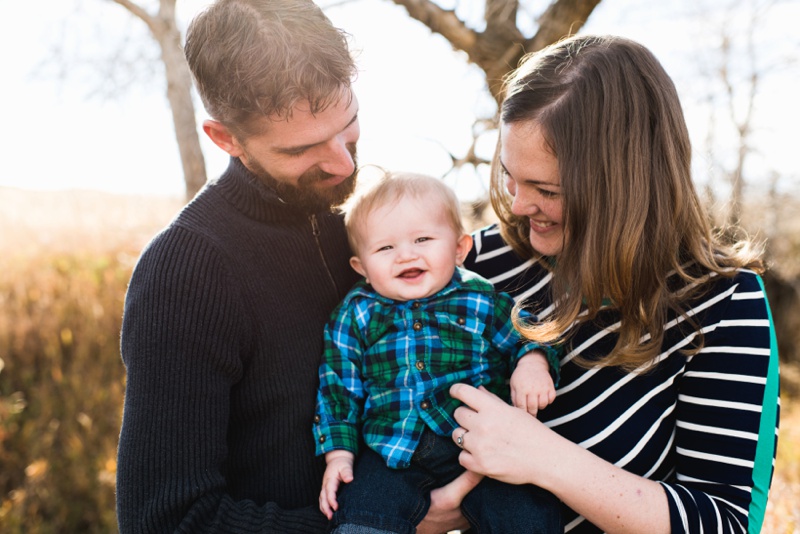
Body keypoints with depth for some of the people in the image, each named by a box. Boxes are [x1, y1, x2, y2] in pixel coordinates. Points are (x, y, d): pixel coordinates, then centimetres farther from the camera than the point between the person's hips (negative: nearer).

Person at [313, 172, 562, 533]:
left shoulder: (481, 301, 6)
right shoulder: (354, 316, 7)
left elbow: (525, 332, 15)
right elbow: (338, 388, 10)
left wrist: (532, 363, -8)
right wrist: (338, 455, 4)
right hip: (392, 452, 1)